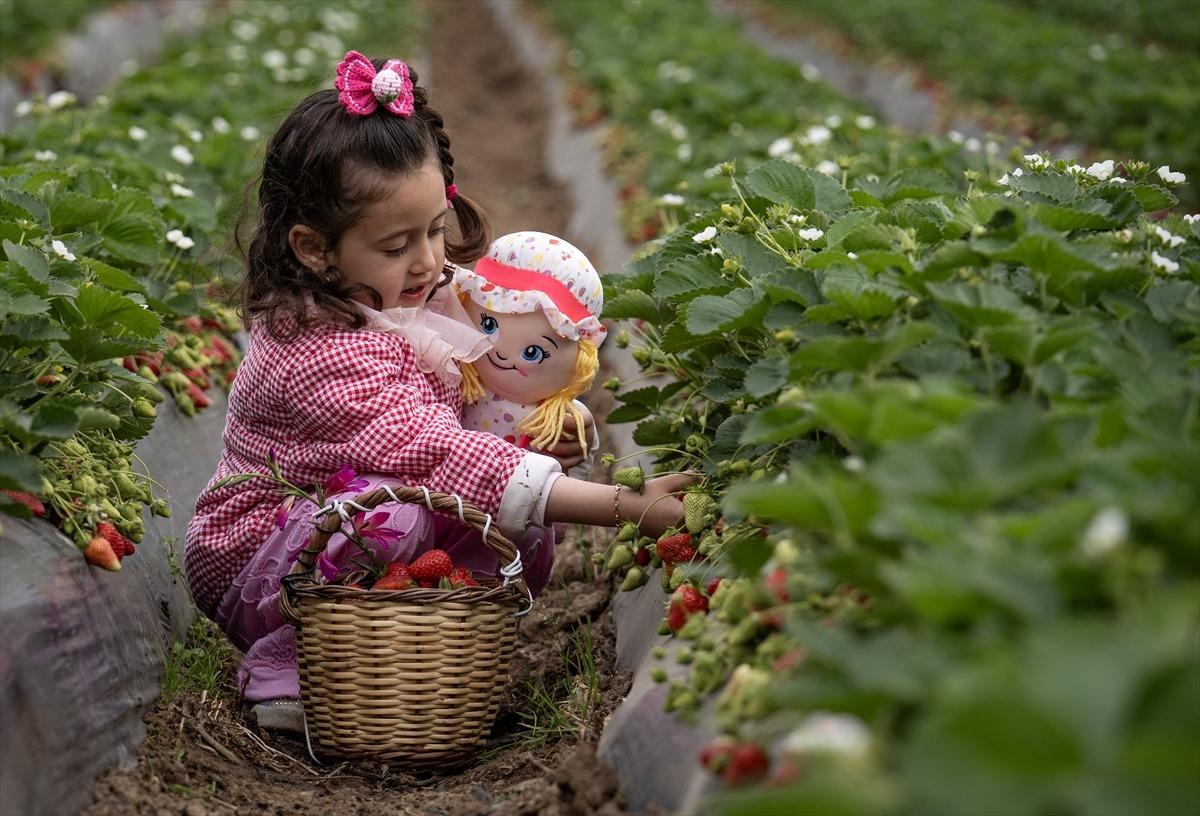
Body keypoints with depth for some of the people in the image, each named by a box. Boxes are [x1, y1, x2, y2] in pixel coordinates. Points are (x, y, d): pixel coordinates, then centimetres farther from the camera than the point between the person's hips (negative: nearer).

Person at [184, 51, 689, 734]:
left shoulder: (421, 296, -2)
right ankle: (285, 674, -17)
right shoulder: (324, 355, -30)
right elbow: (439, 455, -38)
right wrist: (624, 506, -41)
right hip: (255, 570, -7)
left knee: (519, 540, -11)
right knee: (395, 506, -35)